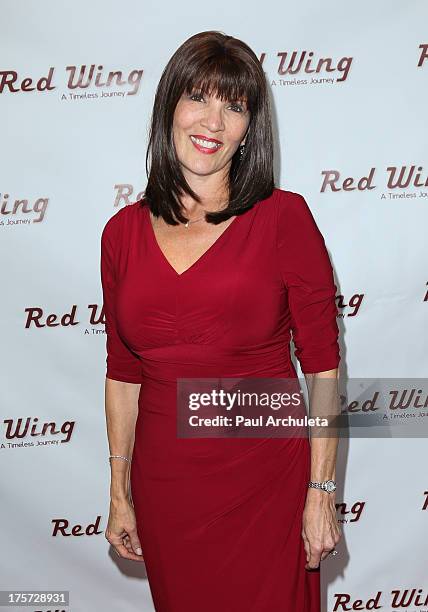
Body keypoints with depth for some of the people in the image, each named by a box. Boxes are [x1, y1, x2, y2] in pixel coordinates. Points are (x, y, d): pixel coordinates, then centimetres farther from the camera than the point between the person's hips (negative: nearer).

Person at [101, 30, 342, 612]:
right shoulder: (124, 233, 1)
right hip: (164, 487, 3)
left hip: (267, 479, -3)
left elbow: (322, 364, -7)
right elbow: (123, 372, 7)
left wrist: (321, 492, -8)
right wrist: (119, 492, 10)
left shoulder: (283, 217, -8)